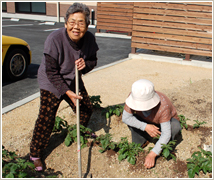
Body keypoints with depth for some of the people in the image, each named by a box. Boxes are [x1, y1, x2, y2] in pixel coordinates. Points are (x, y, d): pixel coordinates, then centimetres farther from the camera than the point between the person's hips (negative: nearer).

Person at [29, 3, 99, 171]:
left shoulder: (89, 39, -16)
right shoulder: (54, 39, -31)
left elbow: (93, 61, 0)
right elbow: (51, 72, -25)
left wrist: (85, 64, -24)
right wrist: (67, 92, -27)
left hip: (74, 81, 6)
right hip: (51, 84, -5)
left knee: (86, 108, 15)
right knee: (46, 119, -6)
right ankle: (35, 154, 13)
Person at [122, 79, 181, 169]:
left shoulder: (163, 106, -41)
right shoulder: (134, 96, -32)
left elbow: (166, 134, -39)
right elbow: (125, 118, -25)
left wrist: (152, 154, -44)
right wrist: (145, 127, -37)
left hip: (168, 120, -3)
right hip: (148, 122, 3)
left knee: (175, 127, -36)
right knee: (130, 120, -24)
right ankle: (144, 140, 1)